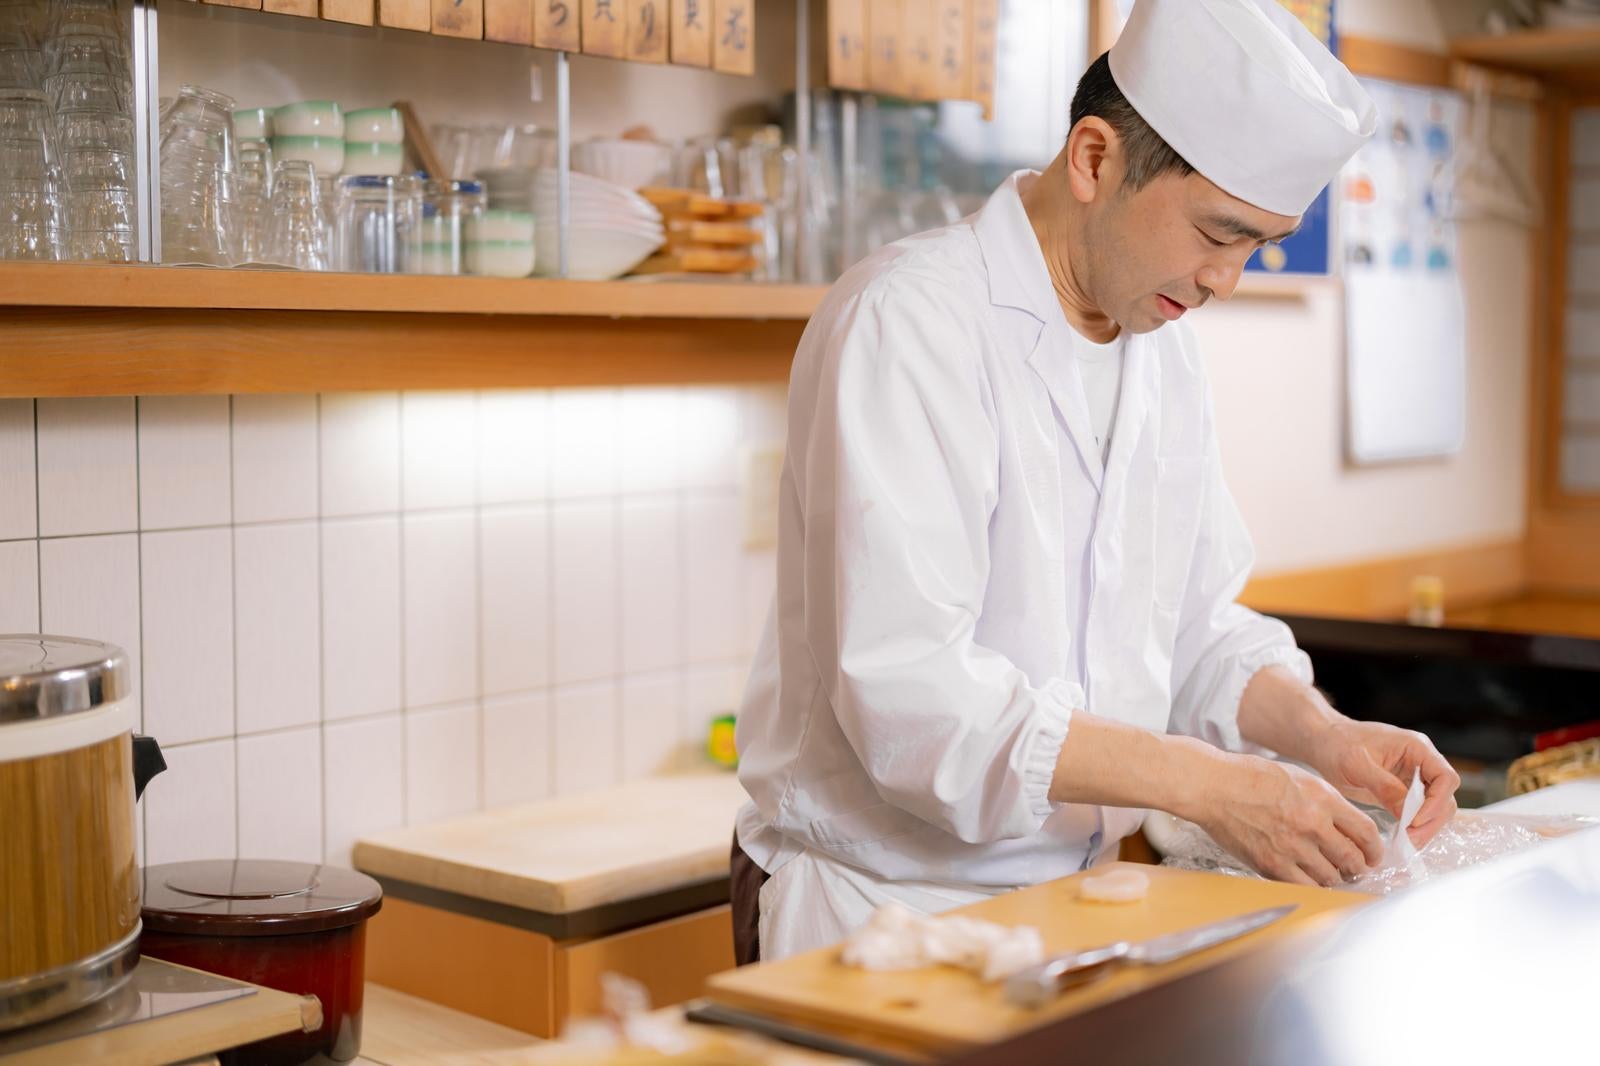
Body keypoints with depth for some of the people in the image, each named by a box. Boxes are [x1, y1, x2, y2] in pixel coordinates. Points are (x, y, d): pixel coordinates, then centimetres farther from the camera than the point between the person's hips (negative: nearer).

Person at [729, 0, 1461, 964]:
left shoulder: (1166, 346, 9)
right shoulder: (909, 322, -17)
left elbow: (1199, 630, 14)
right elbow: (909, 690, -25)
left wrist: (1322, 736, -5)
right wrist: (1208, 785, -25)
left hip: (1073, 889, 7)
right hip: (880, 906, -6)